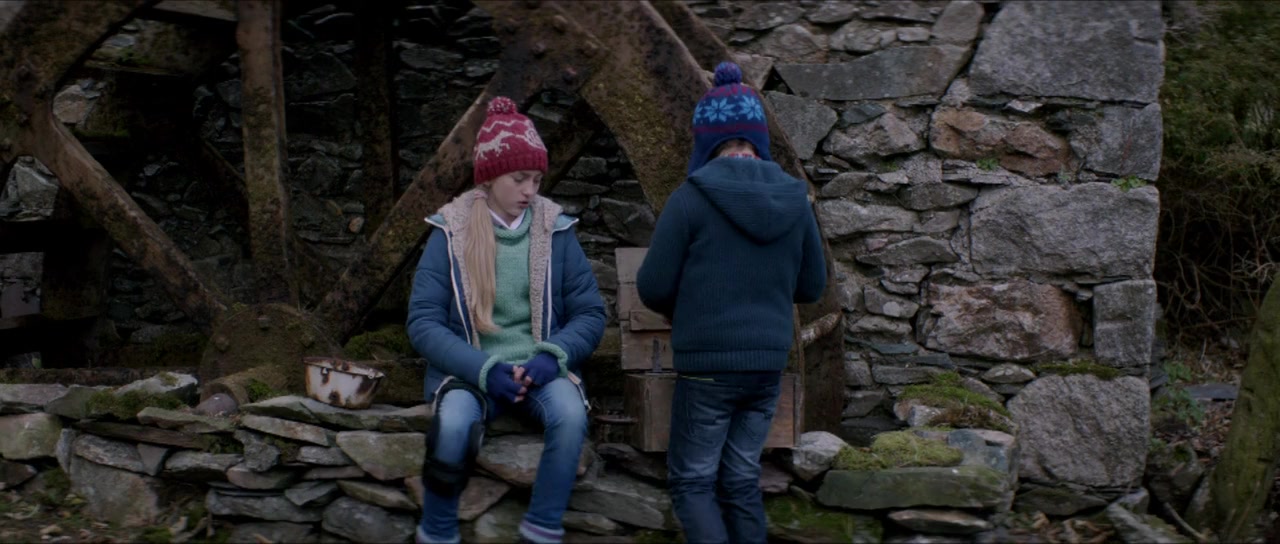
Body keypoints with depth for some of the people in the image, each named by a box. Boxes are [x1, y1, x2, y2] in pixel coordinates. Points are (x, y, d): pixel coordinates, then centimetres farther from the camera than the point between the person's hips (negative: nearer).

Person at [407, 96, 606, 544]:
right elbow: (422, 321, -7)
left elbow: (590, 313, 2)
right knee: (454, 424, -34)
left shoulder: (555, 231, 4)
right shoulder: (452, 233, -1)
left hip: (540, 365, 1)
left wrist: (552, 357, -18)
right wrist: (484, 369, -21)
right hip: (469, 368, -1)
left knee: (570, 413, -32)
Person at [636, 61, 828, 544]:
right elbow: (812, 287, 10)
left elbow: (653, 287, -8)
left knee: (691, 481, 8)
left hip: (707, 364, -5)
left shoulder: (690, 198, -12)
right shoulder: (794, 200, 1)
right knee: (740, 479, 15)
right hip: (768, 363, 5)